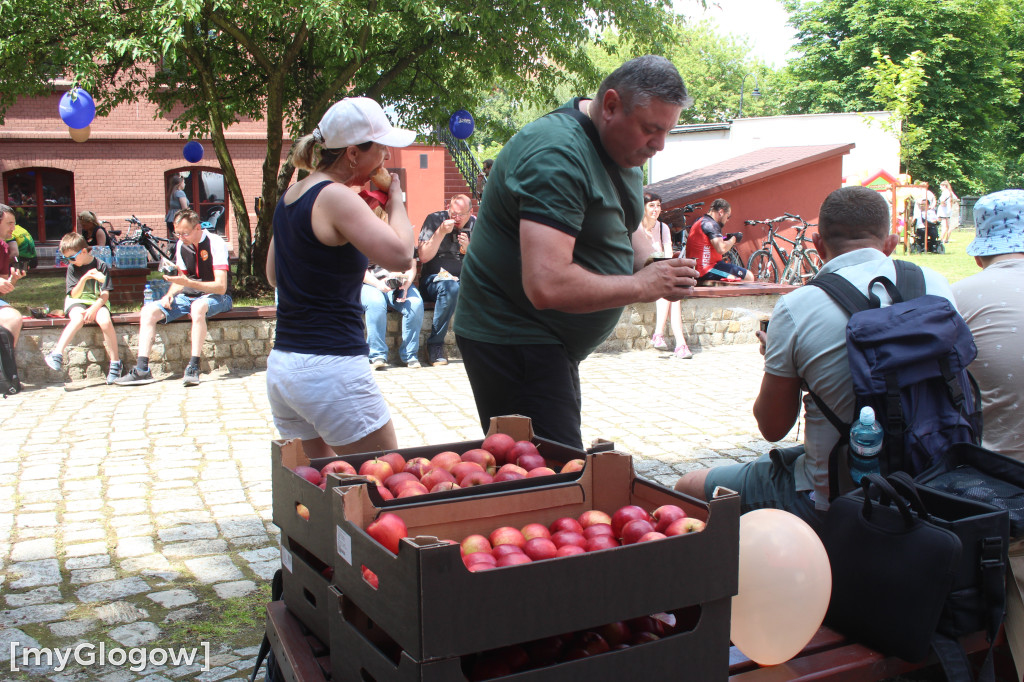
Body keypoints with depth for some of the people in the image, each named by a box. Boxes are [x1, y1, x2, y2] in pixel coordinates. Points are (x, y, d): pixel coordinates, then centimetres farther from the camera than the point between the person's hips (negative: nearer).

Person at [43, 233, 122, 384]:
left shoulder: (101, 266, -1)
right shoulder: (72, 268, 5)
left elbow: (105, 294, -6)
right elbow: (74, 294, -2)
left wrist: (93, 309, -23)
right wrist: (84, 278, -18)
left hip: (98, 302, -1)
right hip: (77, 303, 1)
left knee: (105, 321, -33)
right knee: (78, 318, -35)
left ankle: (115, 363, -22)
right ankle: (57, 354, -44)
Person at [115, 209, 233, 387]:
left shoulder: (216, 244, -14)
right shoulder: (181, 245, 6)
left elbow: (221, 286, -22)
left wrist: (188, 283, -33)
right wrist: (169, 294, -4)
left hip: (214, 297, -7)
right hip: (188, 297, 7)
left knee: (198, 307, -41)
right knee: (148, 311, -13)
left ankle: (193, 367, -40)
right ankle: (142, 370, -18)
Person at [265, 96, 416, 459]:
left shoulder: (291, 194, 13)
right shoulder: (335, 197, -13)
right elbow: (400, 256, -24)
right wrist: (395, 200, -6)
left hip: (281, 364, 9)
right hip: (331, 366, -9)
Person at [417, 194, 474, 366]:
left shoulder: (475, 224, 8)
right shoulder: (434, 220, -1)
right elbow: (423, 257, -10)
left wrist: (467, 248, -13)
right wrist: (441, 232, -19)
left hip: (465, 279, 3)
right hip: (434, 279, -3)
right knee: (450, 287, -38)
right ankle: (435, 345, -26)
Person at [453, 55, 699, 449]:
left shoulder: (622, 147, 7)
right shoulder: (559, 155, -25)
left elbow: (624, 229, 21)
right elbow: (547, 285, -35)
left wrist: (656, 265, -3)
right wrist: (641, 286, -22)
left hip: (552, 342, 11)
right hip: (512, 340, -10)